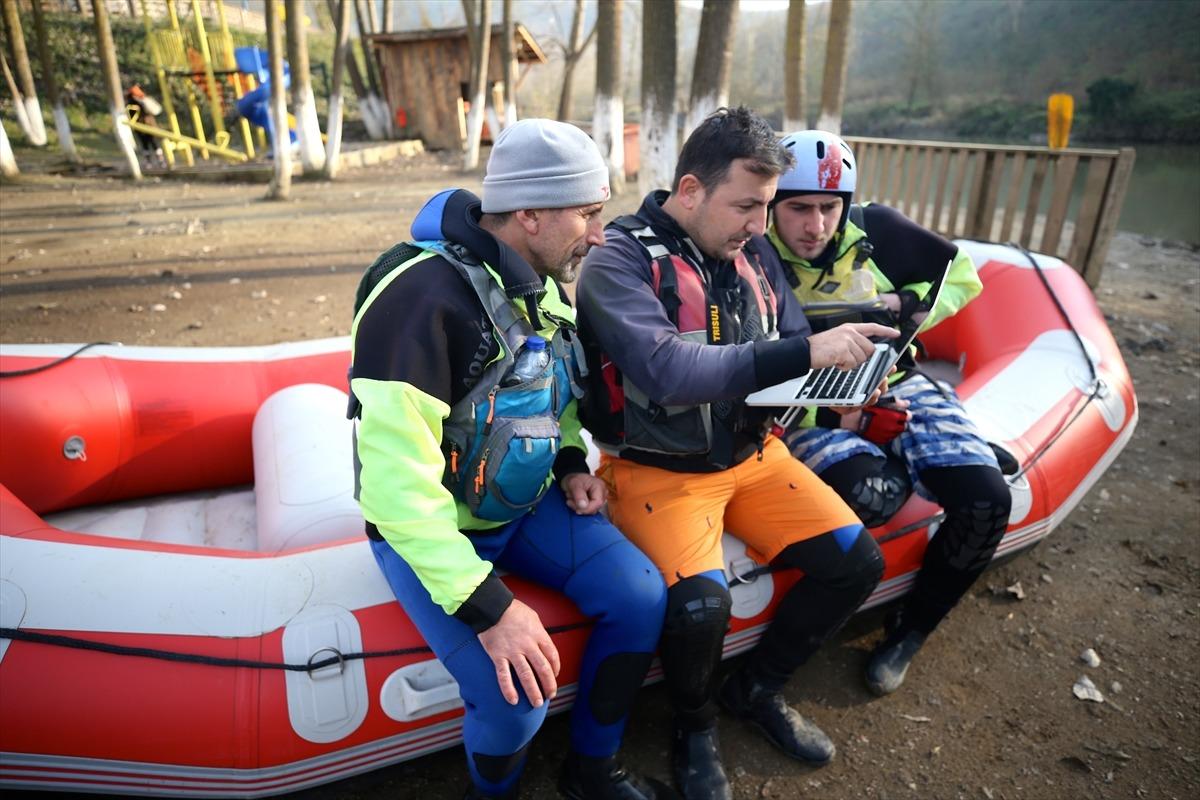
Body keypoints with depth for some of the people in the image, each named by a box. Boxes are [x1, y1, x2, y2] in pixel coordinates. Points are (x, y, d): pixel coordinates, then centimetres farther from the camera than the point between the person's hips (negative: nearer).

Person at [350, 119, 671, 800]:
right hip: (431, 527, -7)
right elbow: (398, 484, -30)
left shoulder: (541, 282, 0)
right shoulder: (423, 296, -28)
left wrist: (572, 462, 1)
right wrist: (486, 604, -29)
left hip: (528, 501, 7)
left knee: (641, 599, -7)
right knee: (515, 695, -22)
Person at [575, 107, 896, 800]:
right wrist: (807, 352, -31)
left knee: (857, 561, -2)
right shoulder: (621, 261, -15)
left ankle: (758, 689, 23)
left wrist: (840, 380, -12)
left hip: (751, 451, 7)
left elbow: (790, 351, 11)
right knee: (700, 603, -27)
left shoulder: (752, 250, 5)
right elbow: (668, 373, -30)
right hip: (659, 468, -6)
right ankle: (695, 726, 10)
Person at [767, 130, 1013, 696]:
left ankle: (911, 628, 8)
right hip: (812, 413, -3)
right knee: (868, 495, -34)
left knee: (984, 501, -18)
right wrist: (834, 417, -23)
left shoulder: (876, 229, -3)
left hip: (894, 387, 4)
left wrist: (904, 306, -9)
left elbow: (962, 277, 10)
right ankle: (905, 466, 8)